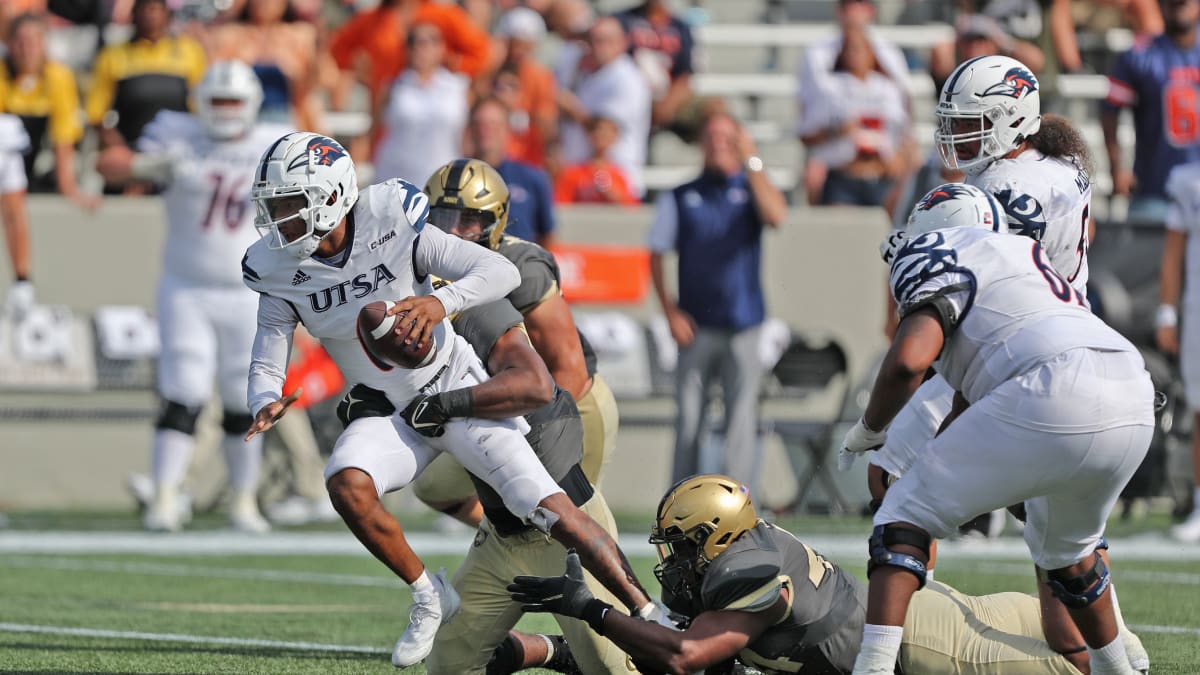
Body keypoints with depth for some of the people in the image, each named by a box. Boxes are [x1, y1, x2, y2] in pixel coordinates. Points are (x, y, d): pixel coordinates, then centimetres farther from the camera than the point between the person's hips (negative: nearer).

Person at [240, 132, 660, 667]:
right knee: (347, 486, -27)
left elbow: (503, 272, -23)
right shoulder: (279, 271, -9)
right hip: (390, 417, 3)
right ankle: (429, 598, -4)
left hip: (459, 395, -3)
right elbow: (266, 364, -5)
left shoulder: (393, 225, -20)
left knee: (551, 512, -11)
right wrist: (266, 402, -29)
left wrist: (441, 301, -42)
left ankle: (650, 615, 0)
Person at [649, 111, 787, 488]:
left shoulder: (752, 191, 8)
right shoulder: (679, 199, 11)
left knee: (741, 419, -5)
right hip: (696, 329, 1)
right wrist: (671, 313, -1)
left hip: (742, 328, -1)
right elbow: (656, 257, 10)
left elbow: (776, 216, -15)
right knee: (688, 419, 0)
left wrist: (751, 162, -16)